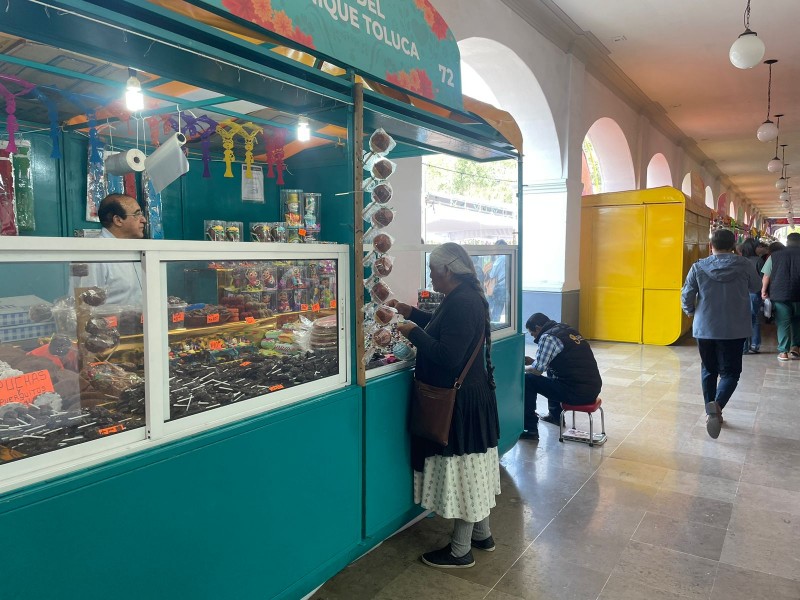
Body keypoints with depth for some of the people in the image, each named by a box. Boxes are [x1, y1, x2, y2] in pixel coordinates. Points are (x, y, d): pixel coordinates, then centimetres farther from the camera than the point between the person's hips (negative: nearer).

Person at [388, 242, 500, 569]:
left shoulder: (462, 302, -24)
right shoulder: (466, 296, 8)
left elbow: (447, 356, -29)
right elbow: (444, 329, 24)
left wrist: (413, 332, -18)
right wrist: (411, 312, 18)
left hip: (460, 401, -11)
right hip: (470, 395, 11)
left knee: (460, 469, 3)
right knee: (471, 467, 21)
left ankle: (461, 551, 19)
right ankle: (482, 534, 37)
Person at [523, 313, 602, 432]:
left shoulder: (548, 337, -11)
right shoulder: (567, 330, 15)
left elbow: (537, 371, -12)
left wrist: (523, 368, 8)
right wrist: (533, 361, 24)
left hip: (577, 393, -9)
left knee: (528, 380, -1)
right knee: (551, 371, 31)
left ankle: (530, 429, 2)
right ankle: (555, 415, 41)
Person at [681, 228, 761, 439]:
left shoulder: (699, 267, -5)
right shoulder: (744, 265, -5)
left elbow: (686, 295, -3)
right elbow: (755, 287, 12)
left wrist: (690, 312, 17)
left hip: (704, 328, 1)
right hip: (734, 329, -1)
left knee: (708, 370, 16)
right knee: (730, 372, 4)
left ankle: (711, 411, 22)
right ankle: (717, 405, -21)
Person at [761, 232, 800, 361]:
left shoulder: (774, 256, 0)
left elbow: (766, 277, 0)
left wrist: (764, 290, 9)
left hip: (779, 294, 0)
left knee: (783, 323, 4)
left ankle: (783, 351, 4)